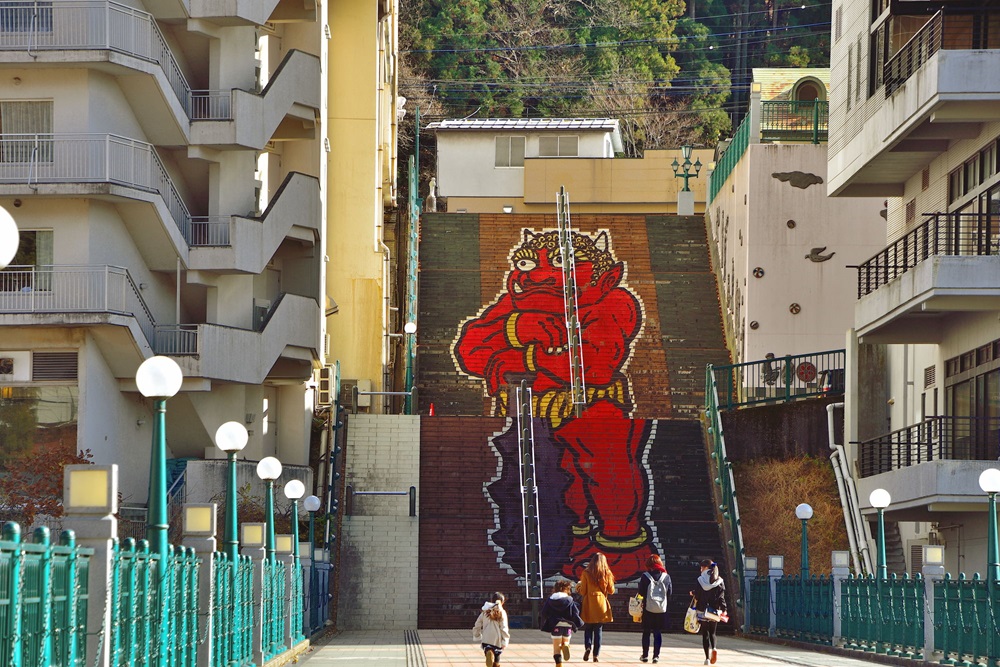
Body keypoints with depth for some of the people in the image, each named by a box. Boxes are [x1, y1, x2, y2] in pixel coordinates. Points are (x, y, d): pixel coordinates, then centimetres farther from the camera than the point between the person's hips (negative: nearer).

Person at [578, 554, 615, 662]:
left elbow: (582, 592, -4)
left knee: (588, 628, 11)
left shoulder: (586, 573, -5)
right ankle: (596, 655, 5)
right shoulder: (607, 574, -1)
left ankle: (588, 646, -15)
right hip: (601, 604, 1)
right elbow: (611, 591, 5)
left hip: (589, 605, -1)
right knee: (598, 630, 7)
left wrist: (578, 587, 18)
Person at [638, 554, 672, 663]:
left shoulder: (645, 576, -8)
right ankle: (656, 655, 3)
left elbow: (641, 592, -4)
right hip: (662, 608, 1)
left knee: (646, 632, 9)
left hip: (648, 608, -1)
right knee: (658, 633, 7)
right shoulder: (666, 577, -3)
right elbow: (670, 593, 3)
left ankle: (645, 655, 11)